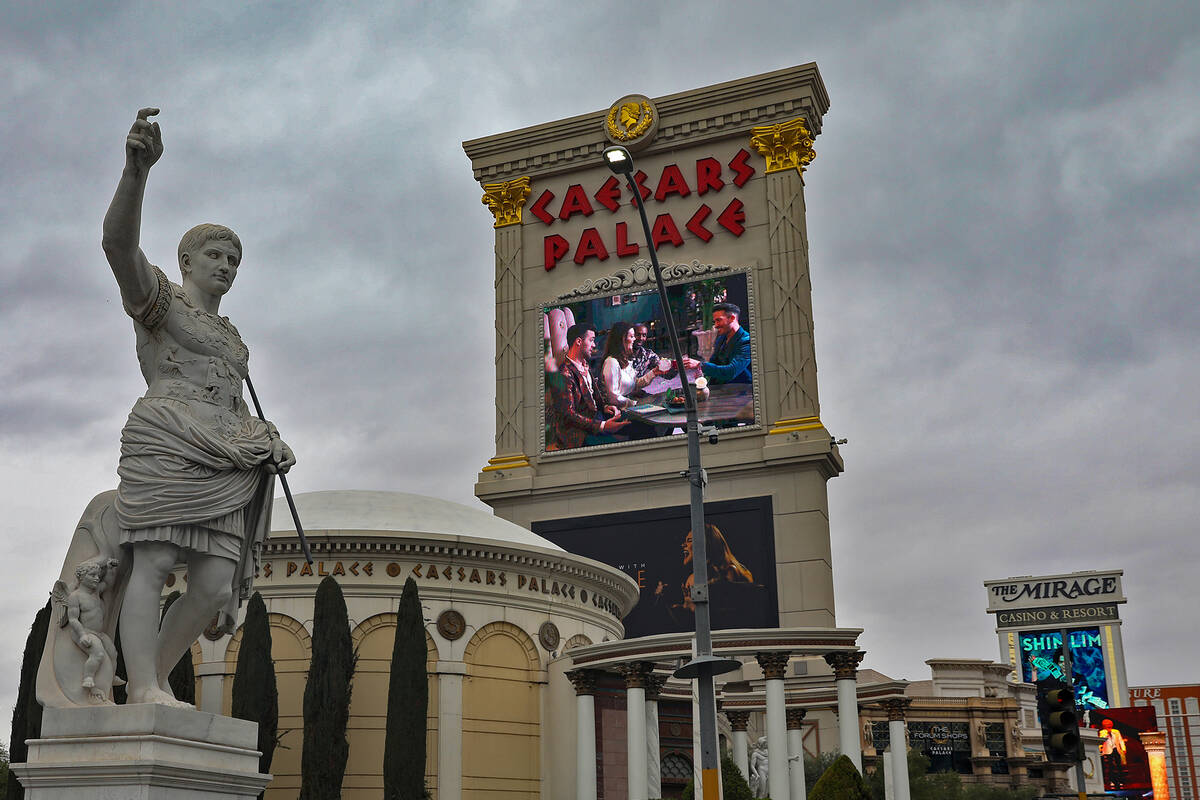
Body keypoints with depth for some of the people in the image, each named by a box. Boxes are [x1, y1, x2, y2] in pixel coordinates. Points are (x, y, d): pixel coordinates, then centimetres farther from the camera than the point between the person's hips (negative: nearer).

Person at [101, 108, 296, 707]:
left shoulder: (229, 335, 31)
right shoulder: (158, 297, 11)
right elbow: (118, 241, -8)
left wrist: (270, 443, 11)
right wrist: (138, 169, -26)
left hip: (223, 464, 7)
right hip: (167, 445, -6)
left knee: (215, 584, -6)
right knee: (155, 561, -17)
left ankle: (151, 680, 1)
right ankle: (145, 689, -23)